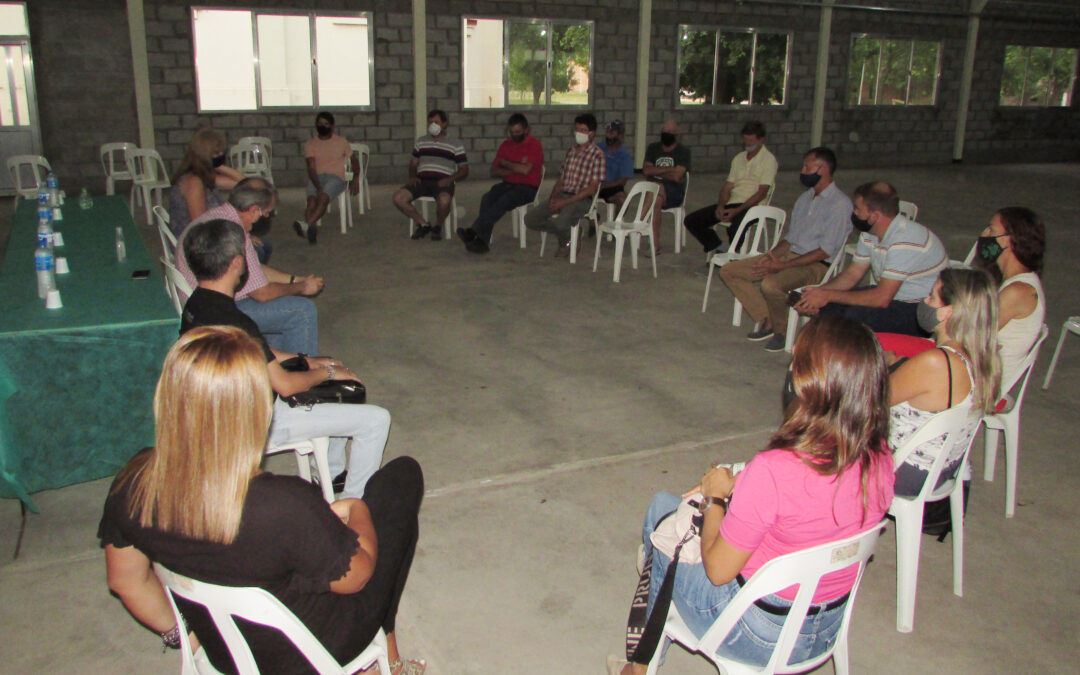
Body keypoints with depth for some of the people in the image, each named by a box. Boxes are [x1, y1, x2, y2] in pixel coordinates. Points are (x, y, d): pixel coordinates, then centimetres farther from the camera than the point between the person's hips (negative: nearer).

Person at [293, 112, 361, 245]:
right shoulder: (310, 144, 13)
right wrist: (318, 187, -20)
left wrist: (355, 179, 1)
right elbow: (311, 167, -1)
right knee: (312, 198, -33)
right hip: (316, 178, 2)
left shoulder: (341, 141, 17)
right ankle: (311, 229, -56)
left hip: (336, 177, -2)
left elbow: (354, 160, 22)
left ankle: (307, 224, -56)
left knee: (323, 197, -35)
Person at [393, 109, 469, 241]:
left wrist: (450, 179, -12)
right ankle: (423, 224, -2)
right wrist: (412, 177, 3)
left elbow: (464, 170, 7)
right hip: (421, 180, 4)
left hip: (443, 182, -4)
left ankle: (438, 226, -6)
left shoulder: (455, 144, 10)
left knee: (444, 200, -39)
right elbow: (413, 163, 26)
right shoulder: (421, 141, 22)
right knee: (398, 198, -21)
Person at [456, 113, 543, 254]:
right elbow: (494, 172, 10)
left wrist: (505, 164, -3)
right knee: (487, 199, -26)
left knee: (503, 201, -34)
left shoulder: (534, 145, -3)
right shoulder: (506, 145, 15)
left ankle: (474, 232, -38)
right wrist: (515, 169, -6)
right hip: (508, 184, 5)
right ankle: (482, 241, -37)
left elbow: (525, 170, -18)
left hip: (527, 188, -5)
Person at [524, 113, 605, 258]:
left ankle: (566, 244, 3)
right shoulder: (571, 151, 15)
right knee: (530, 219, -10)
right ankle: (567, 231, 7)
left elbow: (592, 188, -11)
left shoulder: (597, 154, -6)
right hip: (561, 196, 7)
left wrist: (565, 202, -16)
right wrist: (553, 198, -4)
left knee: (560, 223, -34)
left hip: (581, 199, -7)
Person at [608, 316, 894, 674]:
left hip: (759, 637, -6)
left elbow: (718, 571, -20)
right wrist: (739, 490, 5)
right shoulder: (881, 460, -13)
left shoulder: (774, 470, -34)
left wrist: (715, 497, -5)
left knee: (662, 510, 17)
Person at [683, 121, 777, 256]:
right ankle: (719, 249, 7)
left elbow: (761, 193, -11)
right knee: (691, 220, -6)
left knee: (735, 228, -39)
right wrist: (720, 206, -6)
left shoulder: (768, 160, -3)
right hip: (731, 203, 7)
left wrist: (736, 211, -20)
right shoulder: (739, 158, 18)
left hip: (752, 206, -7)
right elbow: (727, 187, 15)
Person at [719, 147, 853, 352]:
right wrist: (771, 256, -2)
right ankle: (767, 321, -1)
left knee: (771, 284, -38)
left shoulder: (840, 203, -11)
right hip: (790, 255, 9)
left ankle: (781, 330, -10)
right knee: (729, 271, -2)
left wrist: (783, 265, -21)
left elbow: (826, 251, -17)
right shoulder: (804, 198, 17)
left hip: (816, 265, -9)